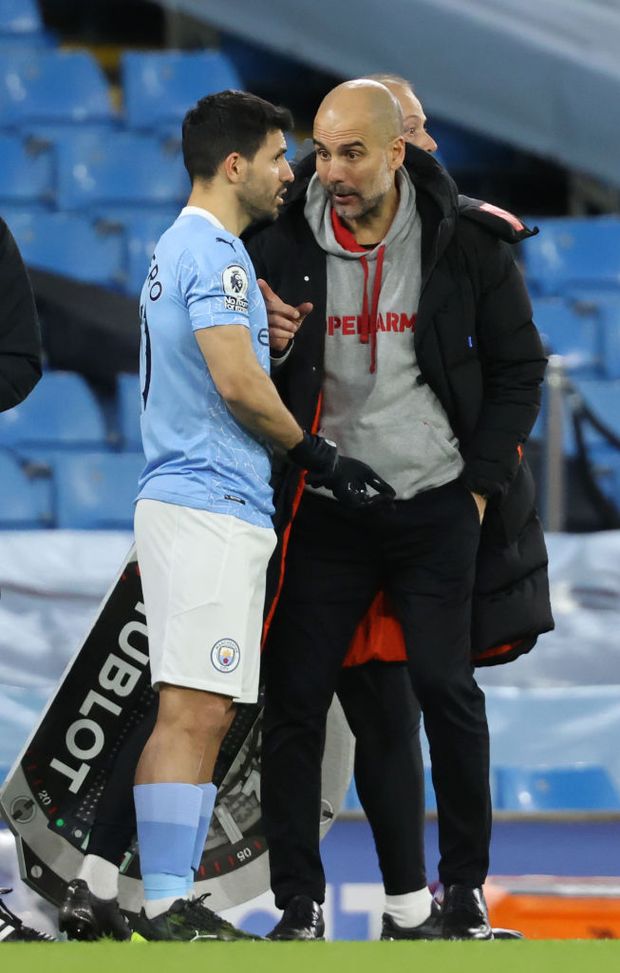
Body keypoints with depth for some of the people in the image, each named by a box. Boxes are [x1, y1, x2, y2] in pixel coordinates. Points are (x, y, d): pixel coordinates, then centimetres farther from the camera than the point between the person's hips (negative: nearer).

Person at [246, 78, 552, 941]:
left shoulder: (467, 245, -5)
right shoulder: (284, 246, -3)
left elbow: (518, 366, 4)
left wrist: (482, 481, -2)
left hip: (438, 504, -1)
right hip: (325, 507, 1)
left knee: (447, 690, -1)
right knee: (295, 696, -3)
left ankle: (465, 887, 12)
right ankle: (298, 899, 4)